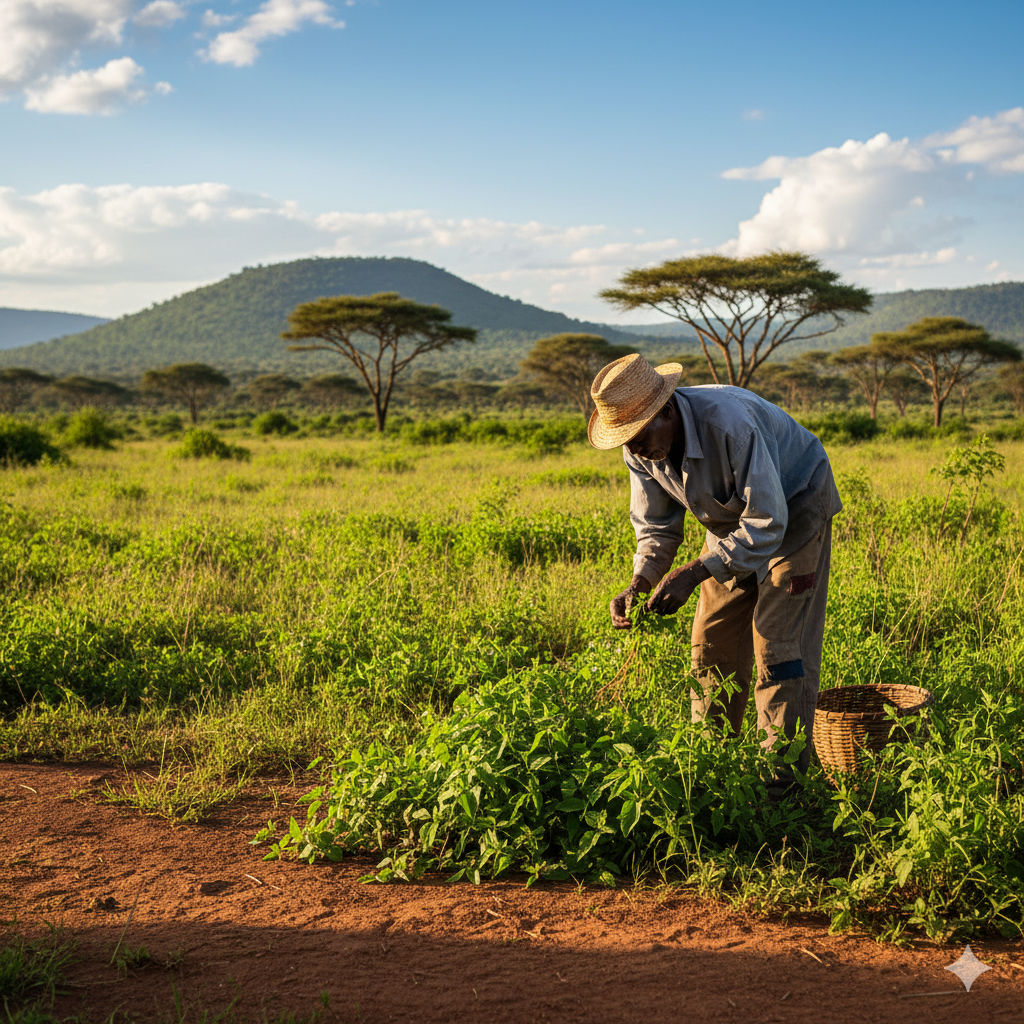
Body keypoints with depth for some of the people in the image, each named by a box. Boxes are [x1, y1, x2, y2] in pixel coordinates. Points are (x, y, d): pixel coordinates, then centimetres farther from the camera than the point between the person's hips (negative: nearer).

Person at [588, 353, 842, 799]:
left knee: (778, 640, -11)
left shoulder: (728, 424, -40)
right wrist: (639, 583, -24)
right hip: (732, 517, 7)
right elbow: (656, 526, -5)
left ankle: (781, 776, -5)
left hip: (794, 506, -6)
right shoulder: (640, 446, -18)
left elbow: (768, 523, -35)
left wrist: (692, 573, -40)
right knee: (713, 639, 4)